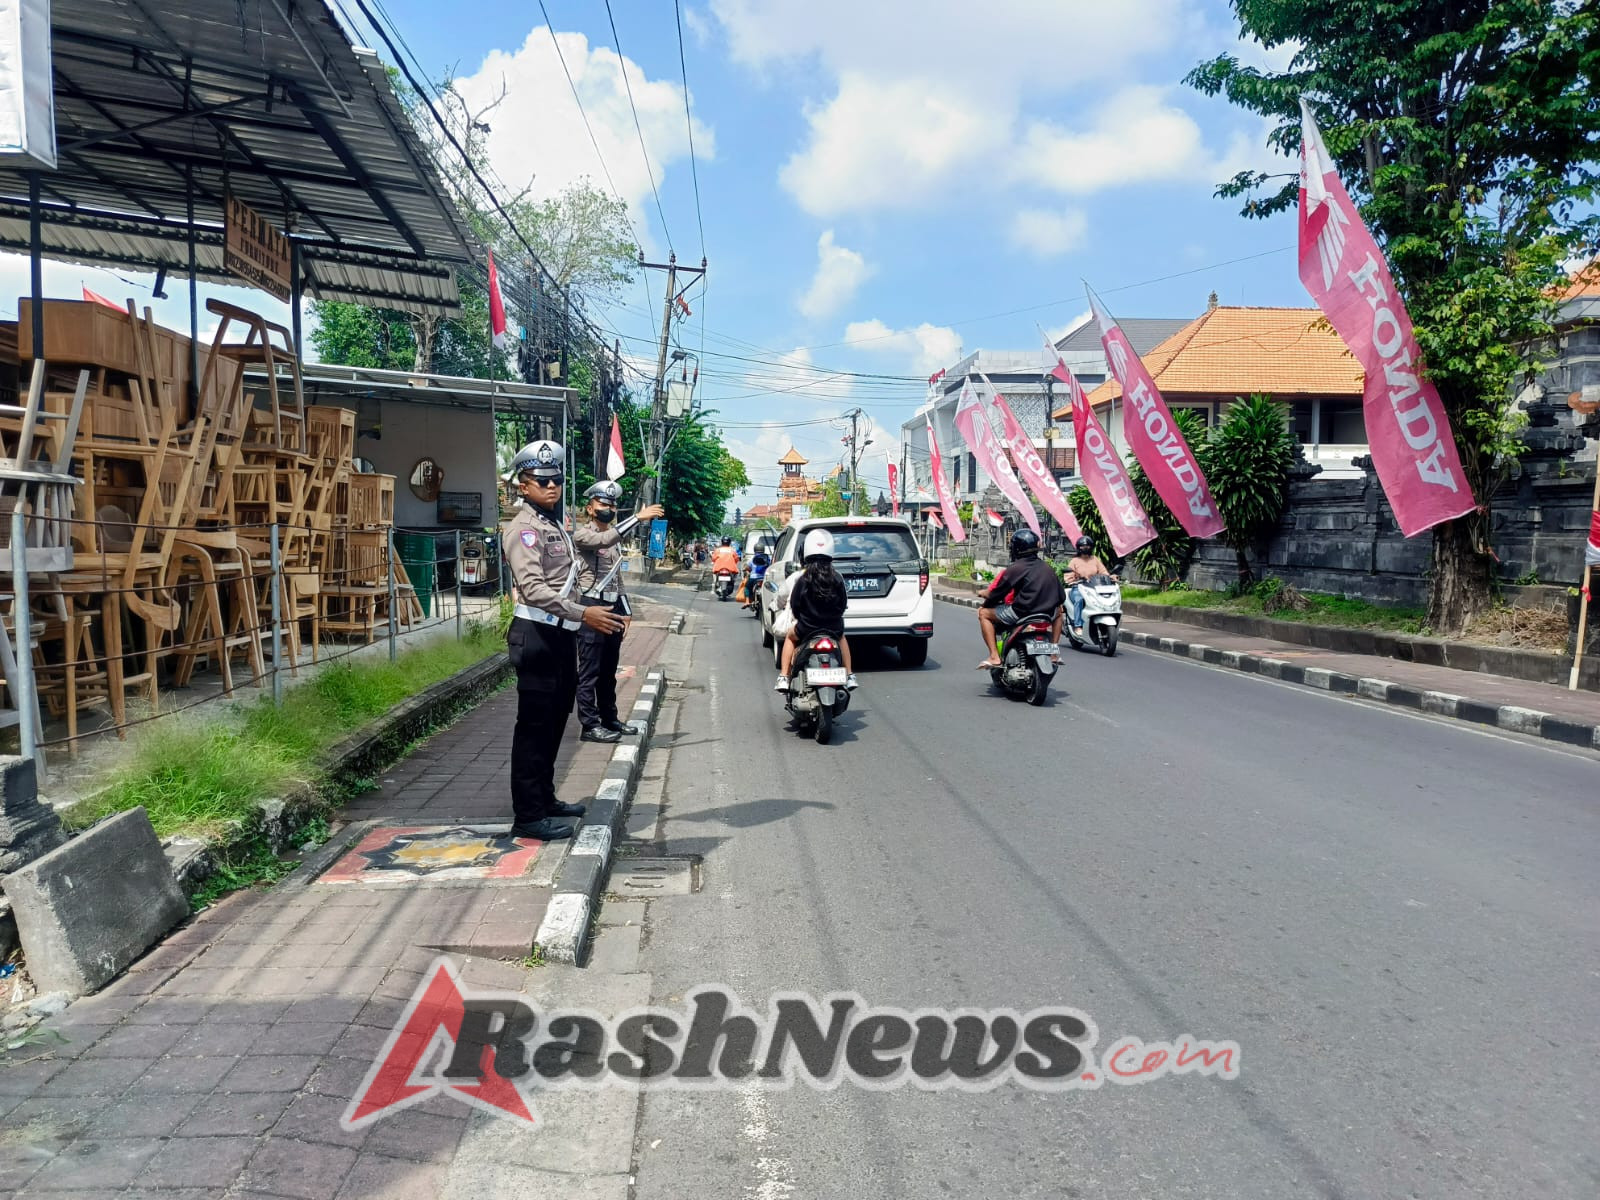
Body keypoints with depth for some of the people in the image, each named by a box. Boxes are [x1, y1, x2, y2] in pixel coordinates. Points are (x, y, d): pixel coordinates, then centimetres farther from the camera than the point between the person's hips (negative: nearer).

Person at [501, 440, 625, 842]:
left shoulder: (556, 525, 18)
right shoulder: (524, 528, -12)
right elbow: (534, 589, -24)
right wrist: (583, 614, -31)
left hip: (561, 634, 10)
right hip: (537, 635, -10)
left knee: (554, 722, 17)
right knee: (534, 726, -5)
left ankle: (544, 798, 30)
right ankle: (528, 816, 1)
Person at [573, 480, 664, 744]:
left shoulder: (615, 538, 19)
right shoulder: (582, 534, -6)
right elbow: (603, 540, -29)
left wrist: (625, 611, 15)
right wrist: (637, 517, -34)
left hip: (613, 607, 8)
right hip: (592, 606, -8)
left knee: (608, 671, 14)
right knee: (589, 671, -5)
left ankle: (609, 719, 22)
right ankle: (590, 725, -2)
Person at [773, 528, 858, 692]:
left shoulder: (800, 578, -9)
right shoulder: (837, 578, -4)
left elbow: (794, 605, -3)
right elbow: (844, 603, 6)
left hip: (807, 628, -2)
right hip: (834, 627, 2)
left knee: (790, 637, 30)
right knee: (842, 637, 37)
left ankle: (783, 677, 21)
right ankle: (849, 676, 35)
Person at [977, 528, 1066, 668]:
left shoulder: (1014, 569, -8)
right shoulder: (1048, 568, 11)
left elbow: (993, 594, -7)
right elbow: (1061, 596, 15)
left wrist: (985, 594, 16)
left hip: (1020, 613, -6)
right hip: (1047, 614, 6)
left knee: (983, 613, 9)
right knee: (1058, 610, 40)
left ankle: (994, 656, -4)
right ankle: (1054, 653, 33)